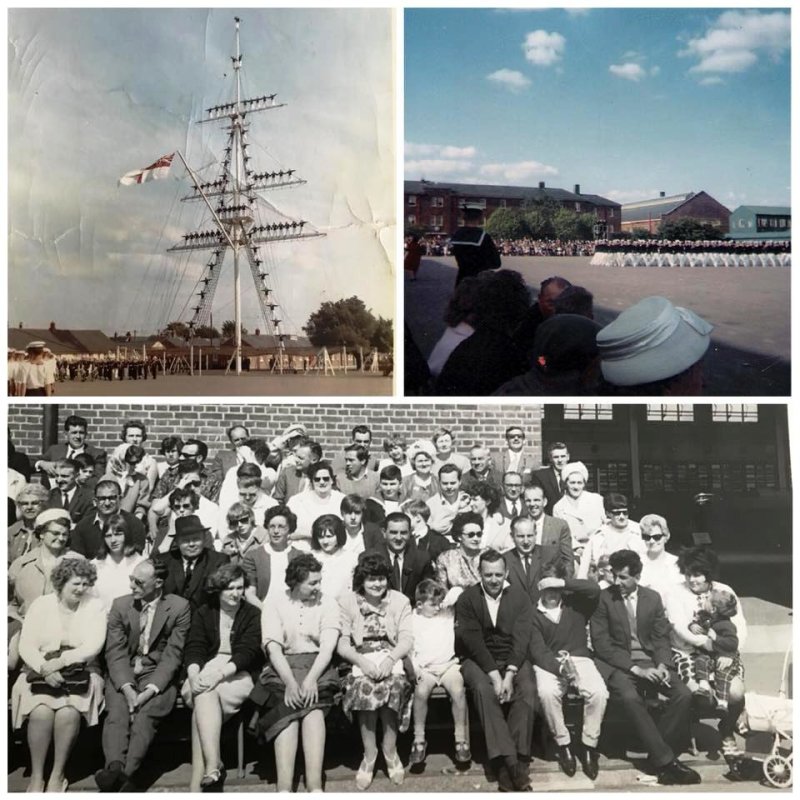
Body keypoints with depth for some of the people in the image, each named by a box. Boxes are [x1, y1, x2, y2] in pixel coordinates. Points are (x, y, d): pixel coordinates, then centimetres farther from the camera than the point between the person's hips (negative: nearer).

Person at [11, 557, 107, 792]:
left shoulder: (95, 606, 2)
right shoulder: (41, 604, 4)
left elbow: (94, 646, -9)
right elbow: (26, 646, -3)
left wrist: (61, 661, -21)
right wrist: (46, 669, -20)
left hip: (80, 674, -1)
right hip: (40, 672, 1)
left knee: (68, 712, -29)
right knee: (41, 711, -28)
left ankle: (57, 775, -11)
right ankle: (36, 776, -12)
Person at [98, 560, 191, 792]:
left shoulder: (179, 607, -3)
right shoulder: (119, 605, 5)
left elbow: (173, 654, -7)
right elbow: (115, 652, 0)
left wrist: (151, 689, -19)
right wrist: (126, 687, -15)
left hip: (159, 675, -2)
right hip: (123, 675, 2)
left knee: (145, 715, -29)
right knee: (117, 714, -26)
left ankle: (125, 774, -39)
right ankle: (115, 768, -42)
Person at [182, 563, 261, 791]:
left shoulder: (252, 615, 6)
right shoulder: (203, 613, 14)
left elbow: (248, 651, -7)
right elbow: (194, 648, 2)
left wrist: (220, 673, -24)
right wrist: (194, 674, -20)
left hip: (238, 674, -2)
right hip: (205, 672, 2)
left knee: (204, 698, -31)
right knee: (205, 694, -33)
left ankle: (197, 782, -35)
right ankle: (212, 767, -41)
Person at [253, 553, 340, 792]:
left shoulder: (327, 604, 6)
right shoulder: (275, 606, 6)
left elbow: (327, 648, -6)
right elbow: (274, 649, -7)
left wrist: (310, 679, -23)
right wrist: (290, 682, -24)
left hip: (318, 667, 0)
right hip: (283, 669, 0)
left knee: (313, 707, -30)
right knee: (288, 709, -29)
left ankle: (314, 786, -38)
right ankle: (284, 788, -38)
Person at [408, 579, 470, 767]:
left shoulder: (447, 613, 13)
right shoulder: (412, 620, 7)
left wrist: (444, 593, 3)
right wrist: (414, 667, -7)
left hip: (448, 664, 1)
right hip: (424, 668, -1)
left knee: (458, 691, -28)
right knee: (421, 692, -31)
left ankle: (461, 740, -12)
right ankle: (419, 740, -13)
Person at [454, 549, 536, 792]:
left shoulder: (521, 598, 0)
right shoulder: (467, 599, -4)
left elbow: (521, 640, -9)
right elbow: (473, 641, -12)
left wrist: (509, 675, -23)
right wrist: (494, 675, -23)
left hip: (513, 660, 1)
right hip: (478, 660, -1)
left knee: (527, 690, -29)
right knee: (483, 690, -33)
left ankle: (517, 761, -24)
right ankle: (508, 763, -32)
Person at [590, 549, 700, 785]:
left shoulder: (653, 598, 9)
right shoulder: (603, 598, -4)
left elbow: (661, 637, 10)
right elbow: (601, 642, -9)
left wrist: (662, 664, -11)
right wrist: (634, 668, -16)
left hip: (649, 662, 4)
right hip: (617, 664, -4)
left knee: (684, 695, -20)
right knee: (630, 698, -34)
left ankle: (657, 752, -8)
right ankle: (665, 760, -24)